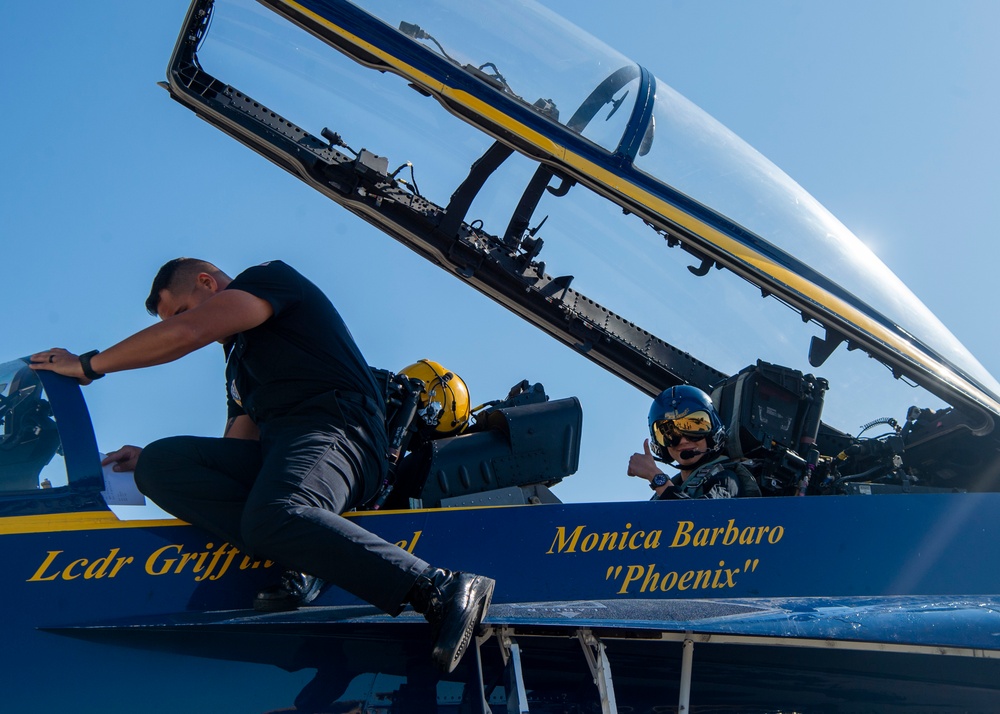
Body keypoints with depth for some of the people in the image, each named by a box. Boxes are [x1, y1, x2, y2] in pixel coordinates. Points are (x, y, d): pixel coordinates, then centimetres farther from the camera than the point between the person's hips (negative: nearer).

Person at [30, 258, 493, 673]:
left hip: (333, 427, -9)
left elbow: (185, 333, -6)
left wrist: (88, 364, 4)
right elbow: (235, 447, 30)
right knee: (159, 464, -7)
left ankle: (443, 592, -42)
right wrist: (149, 458, 23)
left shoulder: (270, 277, 10)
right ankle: (296, 558, -25)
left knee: (270, 519, -38)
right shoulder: (239, 359, 35)